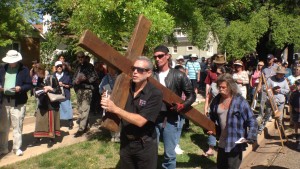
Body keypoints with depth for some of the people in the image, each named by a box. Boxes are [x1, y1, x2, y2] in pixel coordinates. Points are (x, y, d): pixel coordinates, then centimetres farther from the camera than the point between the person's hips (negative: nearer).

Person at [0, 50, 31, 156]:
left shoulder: (24, 70, 0)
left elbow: (29, 85, -1)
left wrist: (21, 88, -19)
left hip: (18, 102, -4)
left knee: (17, 125, 0)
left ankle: (17, 148, 12)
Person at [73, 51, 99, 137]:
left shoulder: (90, 66, -1)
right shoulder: (78, 67, 16)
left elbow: (95, 77, -5)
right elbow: (74, 77, 23)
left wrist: (86, 79, -16)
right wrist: (75, 82, 1)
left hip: (87, 89, -7)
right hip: (79, 90, 7)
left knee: (84, 109, -11)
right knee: (80, 109, 10)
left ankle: (81, 128, -11)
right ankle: (85, 126, 21)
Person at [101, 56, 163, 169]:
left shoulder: (155, 94, -19)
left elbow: (140, 121, -25)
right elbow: (119, 114, 7)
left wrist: (115, 109, -29)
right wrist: (108, 103, -13)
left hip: (145, 146, -5)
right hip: (125, 143, 5)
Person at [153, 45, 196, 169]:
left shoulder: (178, 76, -2)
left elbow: (191, 95, 3)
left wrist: (183, 105, -13)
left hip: (170, 119, -1)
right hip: (152, 118, 1)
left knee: (170, 154, 10)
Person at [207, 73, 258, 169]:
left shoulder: (240, 101, -17)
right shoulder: (217, 99, 0)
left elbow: (251, 120, -16)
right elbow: (212, 117, 16)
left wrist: (250, 138, -24)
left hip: (235, 143, -6)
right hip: (222, 141, 6)